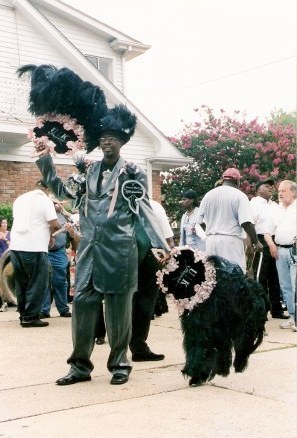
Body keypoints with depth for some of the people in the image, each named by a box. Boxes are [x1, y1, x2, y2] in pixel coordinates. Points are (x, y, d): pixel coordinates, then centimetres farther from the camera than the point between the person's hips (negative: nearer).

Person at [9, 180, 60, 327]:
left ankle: (23, 314, 22)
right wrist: (50, 232, 11)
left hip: (16, 247, 7)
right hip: (34, 248, -7)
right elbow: (55, 225, -11)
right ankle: (30, 317, 1)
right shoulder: (45, 200, -4)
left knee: (21, 282, 16)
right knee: (37, 283, 2)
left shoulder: (19, 199, 16)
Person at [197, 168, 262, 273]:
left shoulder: (208, 195, 10)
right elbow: (246, 223, -13)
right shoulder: (239, 195, -5)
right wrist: (255, 241, -2)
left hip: (211, 241, 5)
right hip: (231, 241, -5)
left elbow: (201, 221, 13)